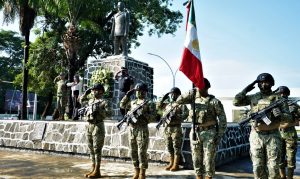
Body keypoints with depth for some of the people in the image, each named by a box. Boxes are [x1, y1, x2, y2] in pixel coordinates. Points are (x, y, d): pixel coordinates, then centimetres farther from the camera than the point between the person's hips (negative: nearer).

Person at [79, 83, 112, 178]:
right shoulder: (91, 99, 14)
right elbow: (81, 100, 30)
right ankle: (93, 169, 21)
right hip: (89, 126, 8)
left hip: (98, 127, -8)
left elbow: (109, 113, -18)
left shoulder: (104, 102, -8)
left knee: (97, 149, -4)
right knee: (91, 149, 12)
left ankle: (97, 171, 2)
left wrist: (99, 110, -24)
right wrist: (86, 93, 16)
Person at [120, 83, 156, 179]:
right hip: (131, 129, 6)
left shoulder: (149, 104, -3)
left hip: (142, 130, -6)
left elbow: (153, 117, -9)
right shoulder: (132, 102, 13)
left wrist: (143, 114, -24)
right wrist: (127, 95, 13)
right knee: (133, 152, 11)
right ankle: (136, 171, 23)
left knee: (142, 152, -3)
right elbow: (122, 105, 22)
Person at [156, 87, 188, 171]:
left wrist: (176, 117, -25)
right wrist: (163, 99, 9)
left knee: (176, 147, -2)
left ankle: (176, 165, 5)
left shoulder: (181, 104, 0)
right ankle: (171, 163, 20)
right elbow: (158, 107, 18)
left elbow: (185, 114, -11)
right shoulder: (167, 104, 17)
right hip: (167, 128, 6)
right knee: (169, 147, 10)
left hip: (176, 128, -6)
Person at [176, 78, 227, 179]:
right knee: (196, 159, 10)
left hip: (209, 133, -4)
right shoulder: (194, 98, 8)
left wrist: (219, 135, -10)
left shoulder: (214, 101, -5)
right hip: (195, 133, 4)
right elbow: (179, 101, 0)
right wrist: (192, 92, -9)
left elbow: (222, 119, -5)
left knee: (208, 160, 1)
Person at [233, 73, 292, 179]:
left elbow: (289, 116, 1)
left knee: (273, 167, 2)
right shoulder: (253, 97, 7)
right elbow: (236, 102, 2)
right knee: (258, 167, 5)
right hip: (256, 136, 1)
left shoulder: (278, 98, 3)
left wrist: (279, 116, -20)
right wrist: (246, 90, 0)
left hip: (273, 136, -1)